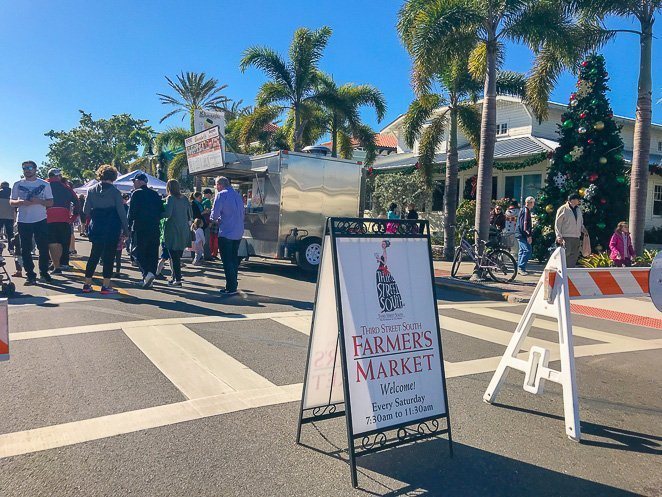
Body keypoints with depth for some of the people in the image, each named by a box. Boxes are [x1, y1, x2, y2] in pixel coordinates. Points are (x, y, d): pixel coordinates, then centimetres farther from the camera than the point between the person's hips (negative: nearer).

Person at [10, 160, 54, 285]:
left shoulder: (44, 184, 6)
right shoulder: (17, 185, 8)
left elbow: (50, 202, 4)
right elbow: (11, 202, 9)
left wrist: (39, 201, -15)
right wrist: (20, 202, -13)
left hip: (41, 220, -1)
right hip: (23, 221, 1)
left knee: (44, 248, 1)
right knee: (26, 250, 2)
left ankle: (44, 273, 14)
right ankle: (30, 275, 8)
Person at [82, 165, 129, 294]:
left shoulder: (91, 190, 3)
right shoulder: (115, 192, -8)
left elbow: (85, 210, 4)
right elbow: (121, 212, -7)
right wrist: (126, 229, -1)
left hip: (96, 228, 4)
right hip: (112, 228, -4)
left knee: (94, 255, 14)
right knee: (109, 256, 1)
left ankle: (87, 284, 17)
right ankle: (106, 286, 2)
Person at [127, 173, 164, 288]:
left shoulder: (136, 193, -5)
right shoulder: (155, 194, 12)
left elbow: (131, 212, -9)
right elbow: (161, 212, 12)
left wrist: (129, 226, -1)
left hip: (140, 228, -5)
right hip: (155, 229, 6)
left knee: (138, 253, 2)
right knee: (152, 253, 8)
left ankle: (147, 273, -17)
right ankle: (148, 280, 11)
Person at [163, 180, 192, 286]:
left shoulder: (170, 198, -10)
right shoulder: (184, 198, 8)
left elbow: (167, 214, -19)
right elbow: (190, 214, 11)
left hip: (172, 230, -6)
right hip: (183, 231, 6)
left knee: (174, 256, -1)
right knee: (178, 256, 14)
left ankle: (178, 279, -3)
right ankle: (175, 277, 21)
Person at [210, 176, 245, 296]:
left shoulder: (221, 195, -8)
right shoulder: (238, 195, 13)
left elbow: (214, 214, -14)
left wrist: (215, 218, 9)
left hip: (226, 233, -7)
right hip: (238, 233, 7)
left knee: (227, 262, -2)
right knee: (234, 260, 15)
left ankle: (231, 288, -1)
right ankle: (233, 286, 21)